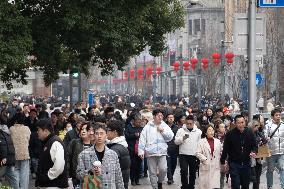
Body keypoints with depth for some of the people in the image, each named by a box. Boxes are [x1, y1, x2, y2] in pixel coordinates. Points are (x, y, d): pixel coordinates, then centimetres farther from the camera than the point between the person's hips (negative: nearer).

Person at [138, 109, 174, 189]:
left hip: (162, 152, 1)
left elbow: (170, 136, 2)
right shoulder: (148, 127, 2)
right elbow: (142, 139, 0)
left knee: (163, 169, -10)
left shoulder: (165, 126, 9)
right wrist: (141, 151, -7)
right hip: (151, 152, -1)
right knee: (152, 172, 3)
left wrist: (162, 131, -8)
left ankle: (160, 182, 17)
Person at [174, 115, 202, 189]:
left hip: (194, 155, 2)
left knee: (193, 173, 9)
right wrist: (183, 138, -21)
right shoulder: (181, 130, 1)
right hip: (183, 155, -2)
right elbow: (176, 141, -3)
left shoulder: (198, 131, 4)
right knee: (184, 171, -13)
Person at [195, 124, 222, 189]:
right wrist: (205, 159, -15)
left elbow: (221, 153, 14)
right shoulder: (201, 141, -1)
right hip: (205, 167, -2)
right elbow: (198, 153, -6)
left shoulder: (217, 141, 10)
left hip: (216, 167, 2)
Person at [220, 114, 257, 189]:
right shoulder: (230, 134, -8)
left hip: (246, 163, 3)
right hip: (234, 163, -3)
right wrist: (222, 163, 0)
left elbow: (254, 145, 9)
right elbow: (225, 149, -2)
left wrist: (254, 152, -13)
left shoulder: (249, 133, 0)